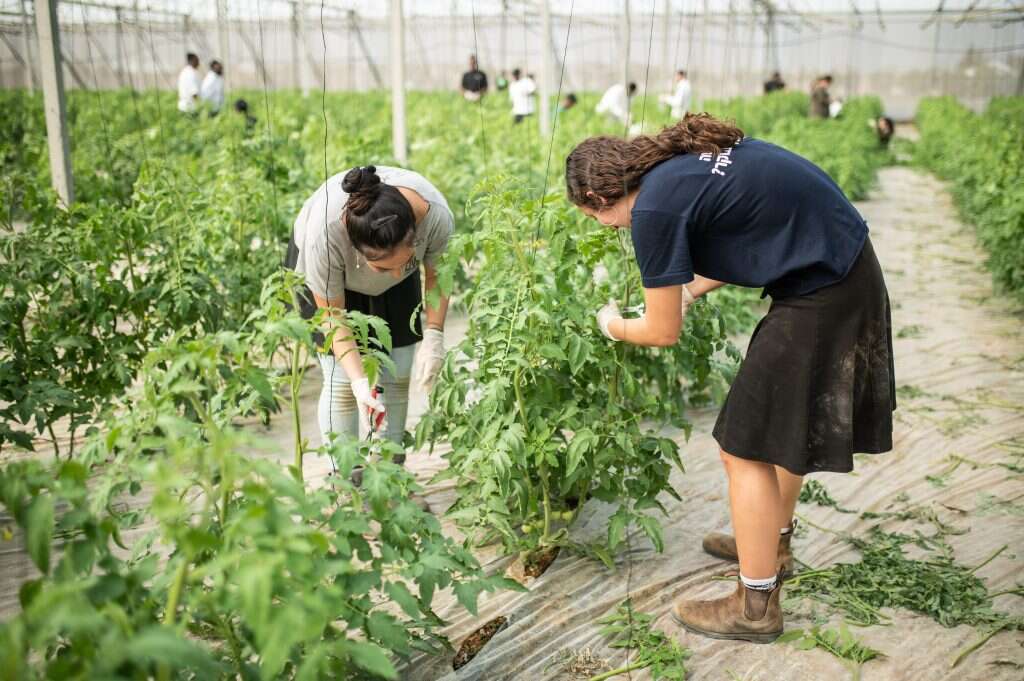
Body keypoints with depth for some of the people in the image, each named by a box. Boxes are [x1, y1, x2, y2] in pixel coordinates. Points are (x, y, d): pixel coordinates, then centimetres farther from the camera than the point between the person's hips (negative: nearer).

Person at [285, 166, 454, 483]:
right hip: (331, 269, -2)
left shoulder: (436, 216, -36)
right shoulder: (323, 232, -42)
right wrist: (360, 383, -36)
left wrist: (434, 335, -21)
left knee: (397, 374, 0)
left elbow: (435, 273, -13)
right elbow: (332, 314, -28)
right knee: (342, 379, -9)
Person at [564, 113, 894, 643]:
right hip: (846, 268, 10)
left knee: (746, 447, 1)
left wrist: (612, 327, 12)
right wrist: (691, 290, 19)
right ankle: (773, 543, 43)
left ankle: (756, 606, 14)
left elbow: (663, 332, -8)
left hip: (820, 292, -10)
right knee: (783, 424, 24)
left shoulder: (653, 209, -17)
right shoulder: (679, 158, 8)